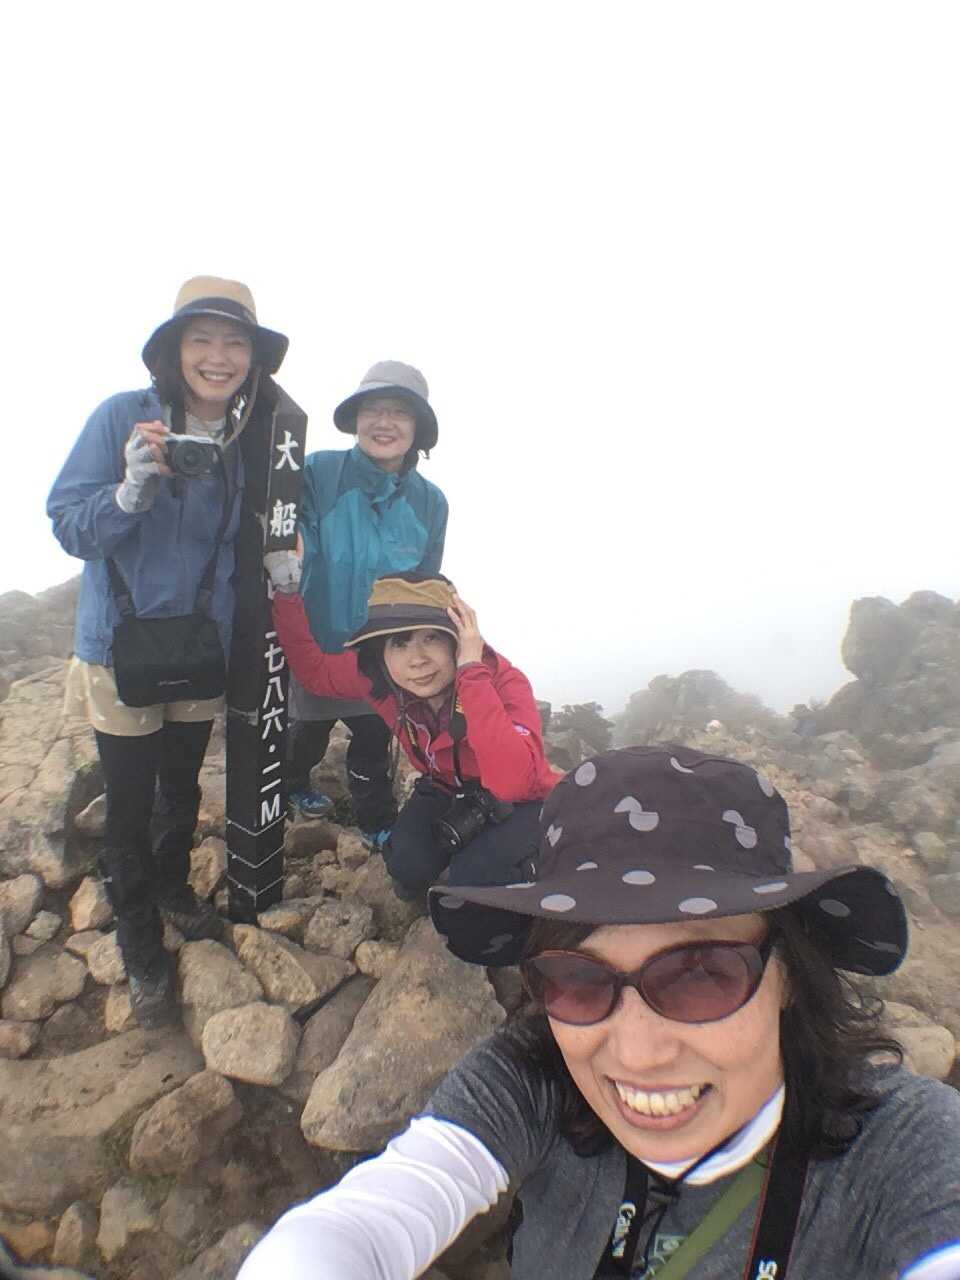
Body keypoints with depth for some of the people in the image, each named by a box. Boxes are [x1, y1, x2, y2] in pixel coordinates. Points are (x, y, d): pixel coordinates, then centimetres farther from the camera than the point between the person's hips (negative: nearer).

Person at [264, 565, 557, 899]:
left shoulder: (503, 682, -35)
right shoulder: (377, 674, -21)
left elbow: (512, 784, -50)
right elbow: (312, 669, -2)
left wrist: (472, 670, -50)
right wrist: (287, 592, -17)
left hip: (519, 802, -3)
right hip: (449, 791, 4)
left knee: (471, 883, -25)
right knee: (407, 867, -20)